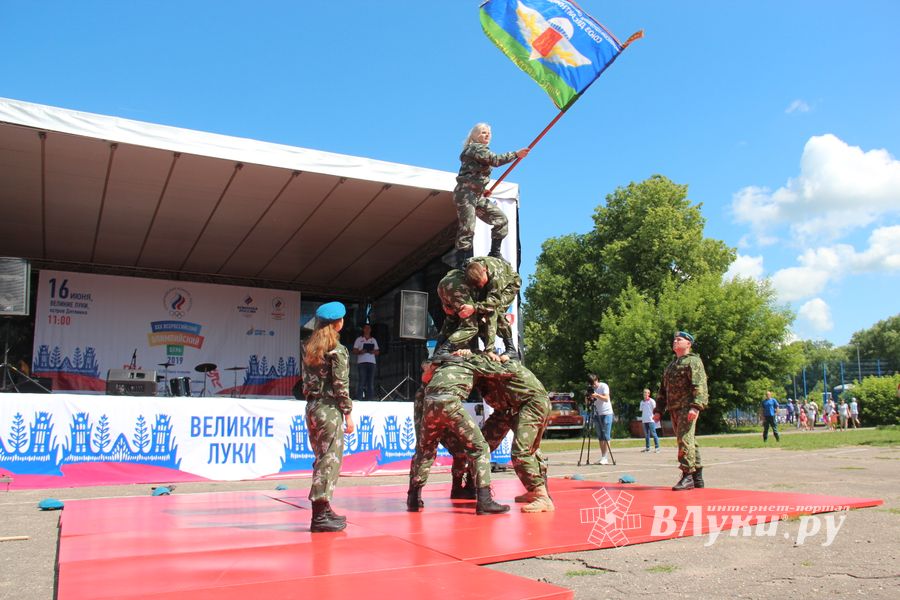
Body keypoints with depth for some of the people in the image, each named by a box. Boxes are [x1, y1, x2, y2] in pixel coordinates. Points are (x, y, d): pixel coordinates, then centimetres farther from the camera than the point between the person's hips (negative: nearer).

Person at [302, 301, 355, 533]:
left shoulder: (309, 348, 11)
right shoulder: (337, 350, -10)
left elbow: (306, 381, 12)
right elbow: (341, 385, -13)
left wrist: (313, 404, 16)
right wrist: (348, 414, -7)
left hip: (312, 407, 8)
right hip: (329, 409, -8)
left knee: (322, 460, 16)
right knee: (330, 461, -4)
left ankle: (323, 509, 22)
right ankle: (320, 515, -4)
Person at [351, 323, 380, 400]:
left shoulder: (374, 340, 19)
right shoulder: (359, 339, 10)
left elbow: (377, 352, 16)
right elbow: (354, 351, 5)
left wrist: (374, 352, -6)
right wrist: (360, 352, -14)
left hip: (372, 362, 3)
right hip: (361, 362, -3)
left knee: (371, 381, -1)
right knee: (362, 380, -9)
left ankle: (370, 398, 2)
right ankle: (359, 398, -7)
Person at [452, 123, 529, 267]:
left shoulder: (482, 150, 22)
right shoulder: (475, 148, -6)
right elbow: (495, 160, -20)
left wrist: (483, 189, 14)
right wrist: (516, 154, -21)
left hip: (478, 196, 10)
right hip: (465, 194, -10)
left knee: (501, 219, 5)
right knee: (467, 230, -14)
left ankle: (494, 254, 8)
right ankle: (461, 265, -14)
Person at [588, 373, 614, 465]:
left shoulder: (604, 386, -7)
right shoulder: (591, 389, 7)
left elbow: (606, 399, -18)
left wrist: (597, 395, -31)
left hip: (606, 413, -6)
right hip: (597, 414, 6)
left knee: (606, 436, -8)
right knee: (600, 437, 5)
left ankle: (605, 458, -10)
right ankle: (603, 457, 7)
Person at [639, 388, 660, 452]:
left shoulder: (651, 401, 0)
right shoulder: (642, 402, 15)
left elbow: (655, 410, -1)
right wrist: (641, 418, 13)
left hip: (651, 420, -6)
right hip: (644, 420, 6)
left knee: (653, 433, -8)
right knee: (646, 434, 9)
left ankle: (657, 447, -6)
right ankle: (647, 447, 13)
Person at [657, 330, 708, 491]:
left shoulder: (693, 361, -3)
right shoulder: (671, 365, 24)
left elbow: (700, 386, -15)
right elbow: (663, 389, 26)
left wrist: (696, 407, -26)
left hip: (687, 408, -8)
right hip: (674, 409, 8)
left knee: (685, 439, -14)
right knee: (689, 441, 11)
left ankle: (687, 476, -13)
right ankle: (697, 478, 16)